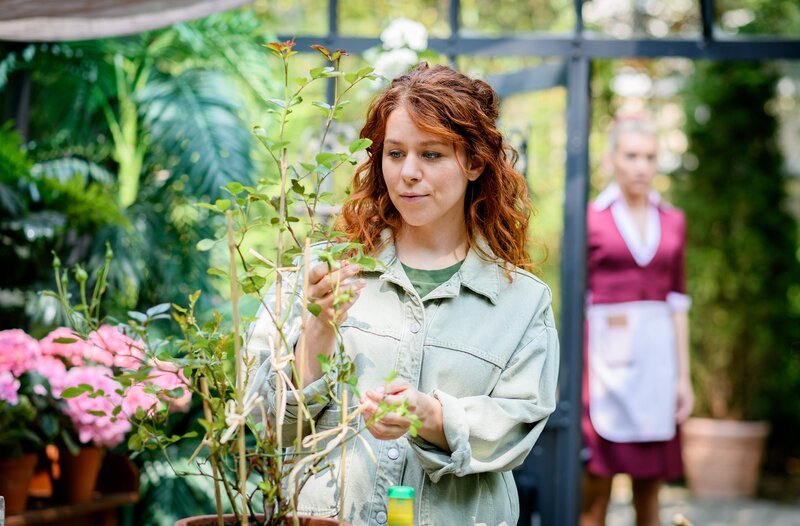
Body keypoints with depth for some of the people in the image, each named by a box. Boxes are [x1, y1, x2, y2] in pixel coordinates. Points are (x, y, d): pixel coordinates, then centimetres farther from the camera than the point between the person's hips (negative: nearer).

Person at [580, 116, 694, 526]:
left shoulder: (673, 221, 12)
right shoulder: (590, 219, 1)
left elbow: (677, 303, 13)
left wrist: (683, 376, 9)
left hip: (657, 357, 4)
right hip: (606, 356, -4)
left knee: (649, 491, 7)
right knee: (595, 493, -3)